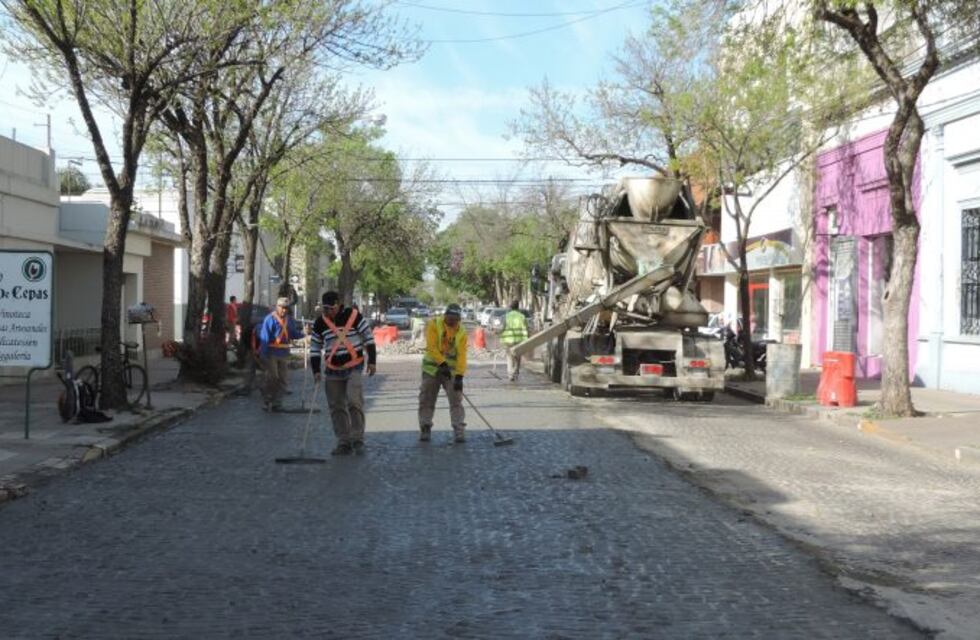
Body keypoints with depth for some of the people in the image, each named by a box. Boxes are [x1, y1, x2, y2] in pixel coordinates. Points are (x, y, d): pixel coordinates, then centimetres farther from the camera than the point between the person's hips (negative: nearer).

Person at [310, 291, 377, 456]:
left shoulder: (353, 315, -7)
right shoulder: (320, 323, 3)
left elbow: (368, 337, -2)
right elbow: (315, 348, 10)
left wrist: (372, 361, -6)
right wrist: (316, 371, 3)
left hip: (354, 367, -4)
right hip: (332, 370, 4)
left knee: (354, 401, -18)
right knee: (336, 407, 4)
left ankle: (357, 439, -7)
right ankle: (344, 442, 13)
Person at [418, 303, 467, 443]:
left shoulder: (461, 333, -4)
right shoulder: (434, 324, -9)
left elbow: (461, 355, -10)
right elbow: (431, 346, -17)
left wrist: (459, 376, -20)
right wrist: (442, 364, -24)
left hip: (452, 370, 1)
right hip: (432, 367, -1)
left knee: (456, 400, -6)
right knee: (426, 399, 4)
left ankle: (459, 431, -5)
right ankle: (425, 429, 16)